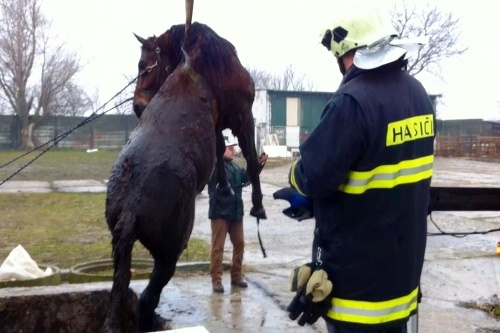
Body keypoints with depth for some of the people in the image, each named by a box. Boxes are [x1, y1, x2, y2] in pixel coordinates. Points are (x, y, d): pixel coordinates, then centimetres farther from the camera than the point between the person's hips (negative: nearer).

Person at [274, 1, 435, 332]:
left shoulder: (353, 101, -24)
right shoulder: (417, 94, 5)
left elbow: (311, 177, -23)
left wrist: (297, 176, 2)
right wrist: (315, 203, 11)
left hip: (359, 274, -8)